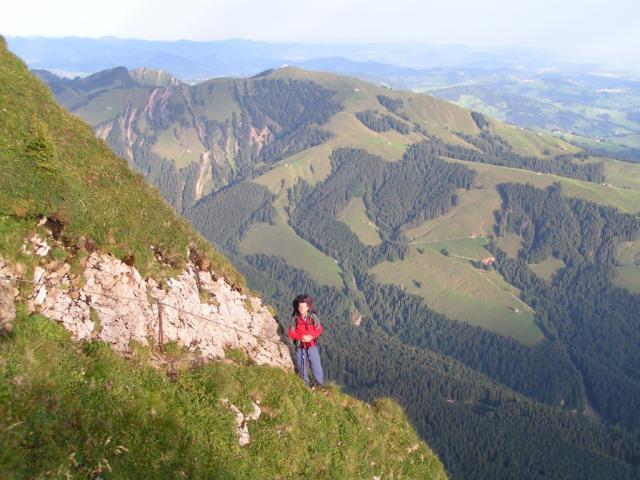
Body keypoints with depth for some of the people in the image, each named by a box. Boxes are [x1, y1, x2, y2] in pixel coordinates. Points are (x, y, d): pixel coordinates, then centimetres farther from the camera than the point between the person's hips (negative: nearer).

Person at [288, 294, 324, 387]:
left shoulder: (313, 317, -9)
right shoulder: (295, 318, -7)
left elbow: (319, 329, -8)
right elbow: (291, 333, -7)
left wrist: (311, 337, -22)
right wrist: (301, 337, -21)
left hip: (311, 345, -1)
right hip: (299, 346, 1)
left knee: (316, 364, 2)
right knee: (301, 365, 12)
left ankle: (320, 385, 17)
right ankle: (305, 384, 31)